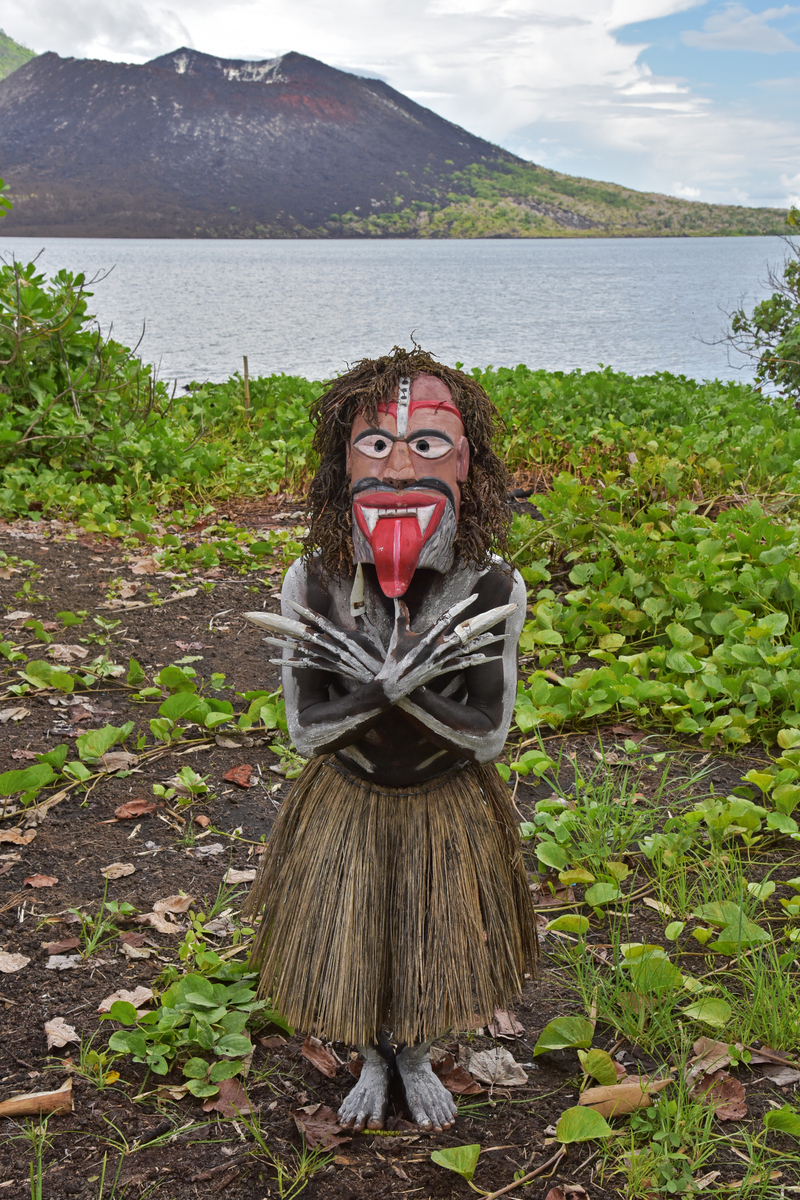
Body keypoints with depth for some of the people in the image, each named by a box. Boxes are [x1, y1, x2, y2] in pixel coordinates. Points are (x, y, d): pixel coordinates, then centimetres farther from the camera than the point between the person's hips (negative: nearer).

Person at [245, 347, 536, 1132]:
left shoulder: (494, 589, -24)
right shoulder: (312, 584, -23)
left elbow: (489, 737, -19)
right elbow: (304, 730, -17)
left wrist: (399, 686, -36)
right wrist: (389, 686, -36)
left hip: (448, 806, 0)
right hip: (346, 804, 0)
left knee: (436, 941, 19)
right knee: (349, 942, 17)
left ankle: (417, 1061, 52)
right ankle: (373, 1062, 50)